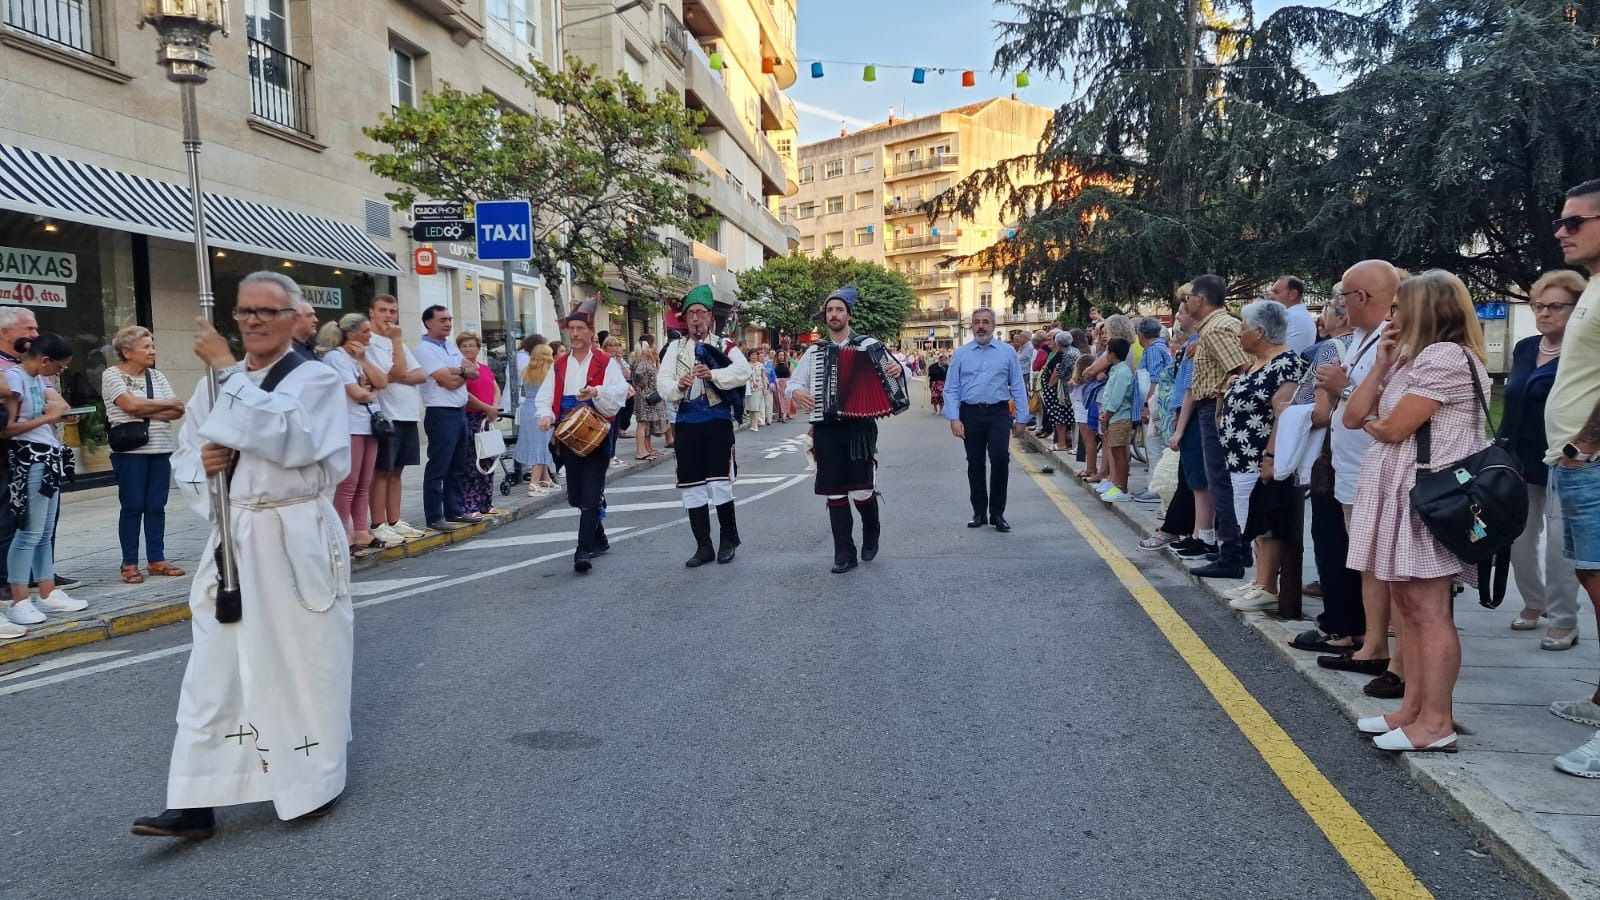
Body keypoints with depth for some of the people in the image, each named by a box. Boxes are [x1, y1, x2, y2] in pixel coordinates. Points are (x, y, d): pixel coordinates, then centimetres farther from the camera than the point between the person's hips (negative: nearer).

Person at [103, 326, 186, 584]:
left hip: (161, 449, 4)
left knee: (156, 506, 6)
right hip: (130, 450, -4)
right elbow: (130, 404, -17)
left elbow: (177, 411, 3)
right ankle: (129, 565, 7)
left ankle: (157, 560, 12)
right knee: (133, 507, -1)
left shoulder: (156, 375, 13)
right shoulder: (112, 375, -1)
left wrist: (145, 412, -10)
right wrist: (166, 405, -6)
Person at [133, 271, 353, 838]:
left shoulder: (316, 379, -6)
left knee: (305, 664, 5)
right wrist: (201, 463, -8)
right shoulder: (219, 383, 11)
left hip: (296, 539, -5)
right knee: (214, 668, 4)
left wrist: (228, 368, -20)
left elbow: (284, 436, -24)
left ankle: (315, 784, 24)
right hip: (234, 539, 5)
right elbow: (183, 455, 16)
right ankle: (196, 804, 10)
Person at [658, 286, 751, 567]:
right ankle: (703, 547, 16)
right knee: (691, 486, 6)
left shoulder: (724, 344, 3)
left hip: (717, 421, -3)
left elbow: (743, 370, -15)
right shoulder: (675, 348, 11)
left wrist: (713, 374, -29)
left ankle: (728, 539, 15)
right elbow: (662, 383, 0)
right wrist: (678, 385, -22)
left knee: (719, 482, -7)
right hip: (687, 422, 3)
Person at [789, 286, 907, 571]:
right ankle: (844, 554, 10)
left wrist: (898, 370, -17)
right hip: (826, 429, 3)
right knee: (835, 493, 3)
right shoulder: (814, 351, 12)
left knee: (862, 490, -7)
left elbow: (895, 371, 7)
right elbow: (794, 382, 18)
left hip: (860, 427, -3)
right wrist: (796, 392, -5)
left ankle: (871, 534, 25)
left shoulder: (869, 345, 4)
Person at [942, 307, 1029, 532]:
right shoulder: (961, 354, 6)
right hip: (970, 414, 1)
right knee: (975, 464, 8)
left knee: (1000, 460, -12)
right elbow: (951, 389, 4)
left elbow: (1018, 388, 6)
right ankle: (979, 513, 21)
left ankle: (997, 513, 2)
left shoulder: (1007, 353, 5)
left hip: (998, 414, -1)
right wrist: (954, 419, -6)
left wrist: (1021, 418, 1)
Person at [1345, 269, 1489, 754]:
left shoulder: (1447, 356, -12)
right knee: (1406, 605, 11)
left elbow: (1393, 428, -16)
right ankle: (1413, 708, 17)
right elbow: (1352, 416, 12)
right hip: (1399, 493, 10)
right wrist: (1381, 366, 5)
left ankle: (1436, 722, -2)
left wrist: (1370, 423, 6)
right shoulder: (1410, 360, 19)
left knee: (1429, 610, -7)